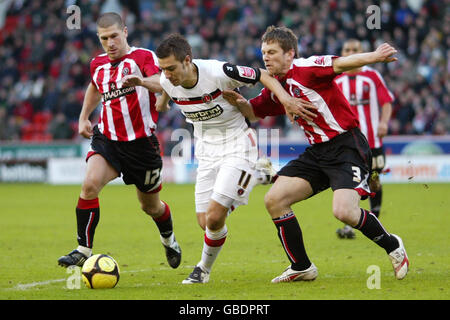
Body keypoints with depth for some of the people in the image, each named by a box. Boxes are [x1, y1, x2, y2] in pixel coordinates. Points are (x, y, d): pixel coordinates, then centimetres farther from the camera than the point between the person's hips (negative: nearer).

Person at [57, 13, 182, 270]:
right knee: (90, 184, -24)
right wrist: (84, 117, 26)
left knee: (150, 205, 12)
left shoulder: (143, 57, -8)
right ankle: (84, 250, -21)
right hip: (107, 139, 3)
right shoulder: (98, 64, 10)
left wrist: (143, 81, -47)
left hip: (141, 142, -3)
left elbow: (162, 84, -27)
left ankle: (169, 240, 44)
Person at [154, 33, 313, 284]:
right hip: (207, 152, 6)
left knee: (214, 217, -16)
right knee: (205, 222, -2)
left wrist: (284, 96, -30)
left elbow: (264, 76, -14)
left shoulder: (218, 72, -25)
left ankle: (204, 269, 9)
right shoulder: (167, 81, -9)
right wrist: (162, 101, 39)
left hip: (237, 148, -6)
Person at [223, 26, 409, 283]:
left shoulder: (305, 69, -14)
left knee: (344, 211, -25)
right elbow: (254, 113, 24)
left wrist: (373, 57, -49)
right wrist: (240, 102, 1)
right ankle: (302, 268, 11)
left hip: (347, 145, -9)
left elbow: (341, 63, -30)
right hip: (317, 151, 9)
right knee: (274, 200, -1)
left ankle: (392, 245, 4)